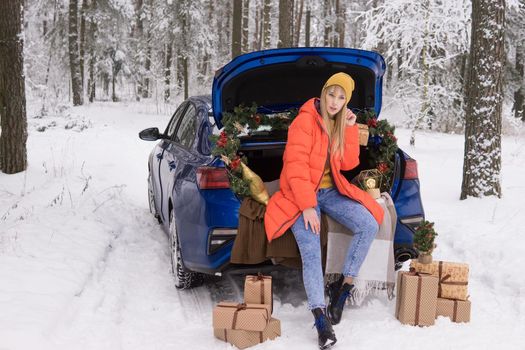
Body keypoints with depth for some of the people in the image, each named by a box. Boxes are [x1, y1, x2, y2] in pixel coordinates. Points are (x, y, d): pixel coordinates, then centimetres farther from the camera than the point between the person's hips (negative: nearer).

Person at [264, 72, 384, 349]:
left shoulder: (341, 122, 9)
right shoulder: (305, 121, -13)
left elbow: (348, 164, 4)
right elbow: (295, 166, -18)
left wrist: (350, 128, -6)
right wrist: (307, 206, -23)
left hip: (330, 191, 6)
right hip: (302, 193, -6)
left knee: (370, 225, -16)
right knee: (311, 252, -23)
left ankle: (343, 286, -3)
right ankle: (321, 321, -24)